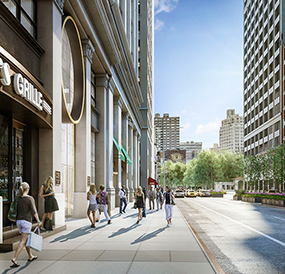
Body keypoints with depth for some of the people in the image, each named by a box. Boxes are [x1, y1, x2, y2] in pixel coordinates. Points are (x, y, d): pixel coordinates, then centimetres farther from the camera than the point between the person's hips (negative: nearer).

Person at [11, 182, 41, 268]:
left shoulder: (17, 198, 4)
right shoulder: (30, 198, -12)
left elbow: (15, 210, 8)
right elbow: (34, 211, -15)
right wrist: (38, 221, -7)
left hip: (19, 221, 7)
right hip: (27, 221, -7)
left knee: (26, 239, 18)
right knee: (23, 241, -6)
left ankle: (30, 256, 29)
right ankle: (14, 259, -15)